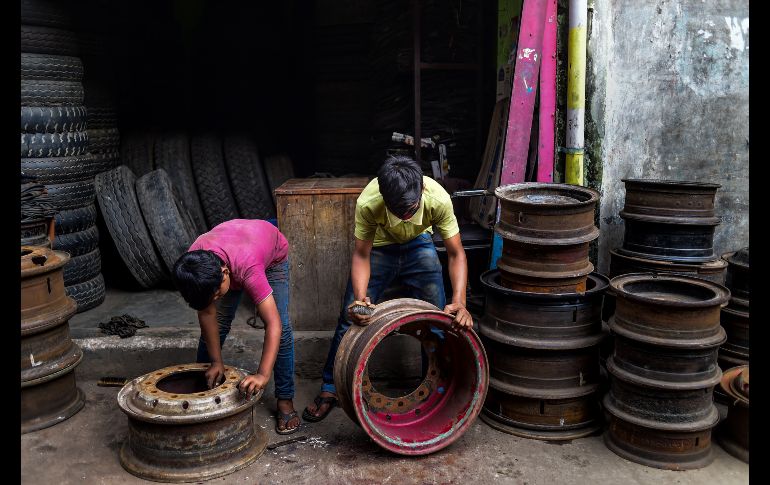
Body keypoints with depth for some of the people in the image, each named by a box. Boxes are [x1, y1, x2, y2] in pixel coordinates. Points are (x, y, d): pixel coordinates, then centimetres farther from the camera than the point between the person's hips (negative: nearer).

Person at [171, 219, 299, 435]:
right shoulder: (193, 265, -34)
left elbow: (273, 324, -50)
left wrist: (263, 374, -58)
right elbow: (207, 314, -21)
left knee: (282, 327, -14)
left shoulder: (249, 269, -48)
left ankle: (285, 400, -1)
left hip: (273, 255, -3)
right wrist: (216, 361, -22)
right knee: (218, 324, -2)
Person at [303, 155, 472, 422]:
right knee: (351, 318, -3)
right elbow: (361, 256, -26)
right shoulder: (368, 203, -38)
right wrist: (360, 298, -44)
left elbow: (456, 254, -28)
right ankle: (330, 388, 15)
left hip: (418, 245, 1)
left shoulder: (438, 199, -36)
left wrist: (459, 302, -42)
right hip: (378, 247, -1)